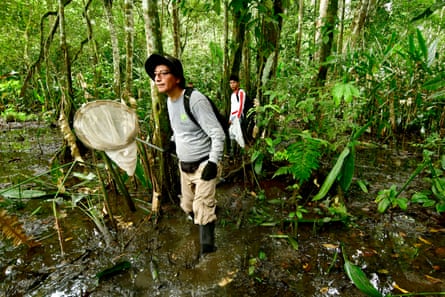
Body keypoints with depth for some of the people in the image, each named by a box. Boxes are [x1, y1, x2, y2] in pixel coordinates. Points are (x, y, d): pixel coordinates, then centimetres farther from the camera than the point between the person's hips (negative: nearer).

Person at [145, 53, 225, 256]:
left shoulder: (195, 100, -23)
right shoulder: (169, 101, 4)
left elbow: (218, 133, -21)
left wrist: (213, 162, -24)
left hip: (204, 165, -8)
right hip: (184, 165, 8)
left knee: (203, 212, -9)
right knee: (188, 207, 19)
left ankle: (207, 252, 8)